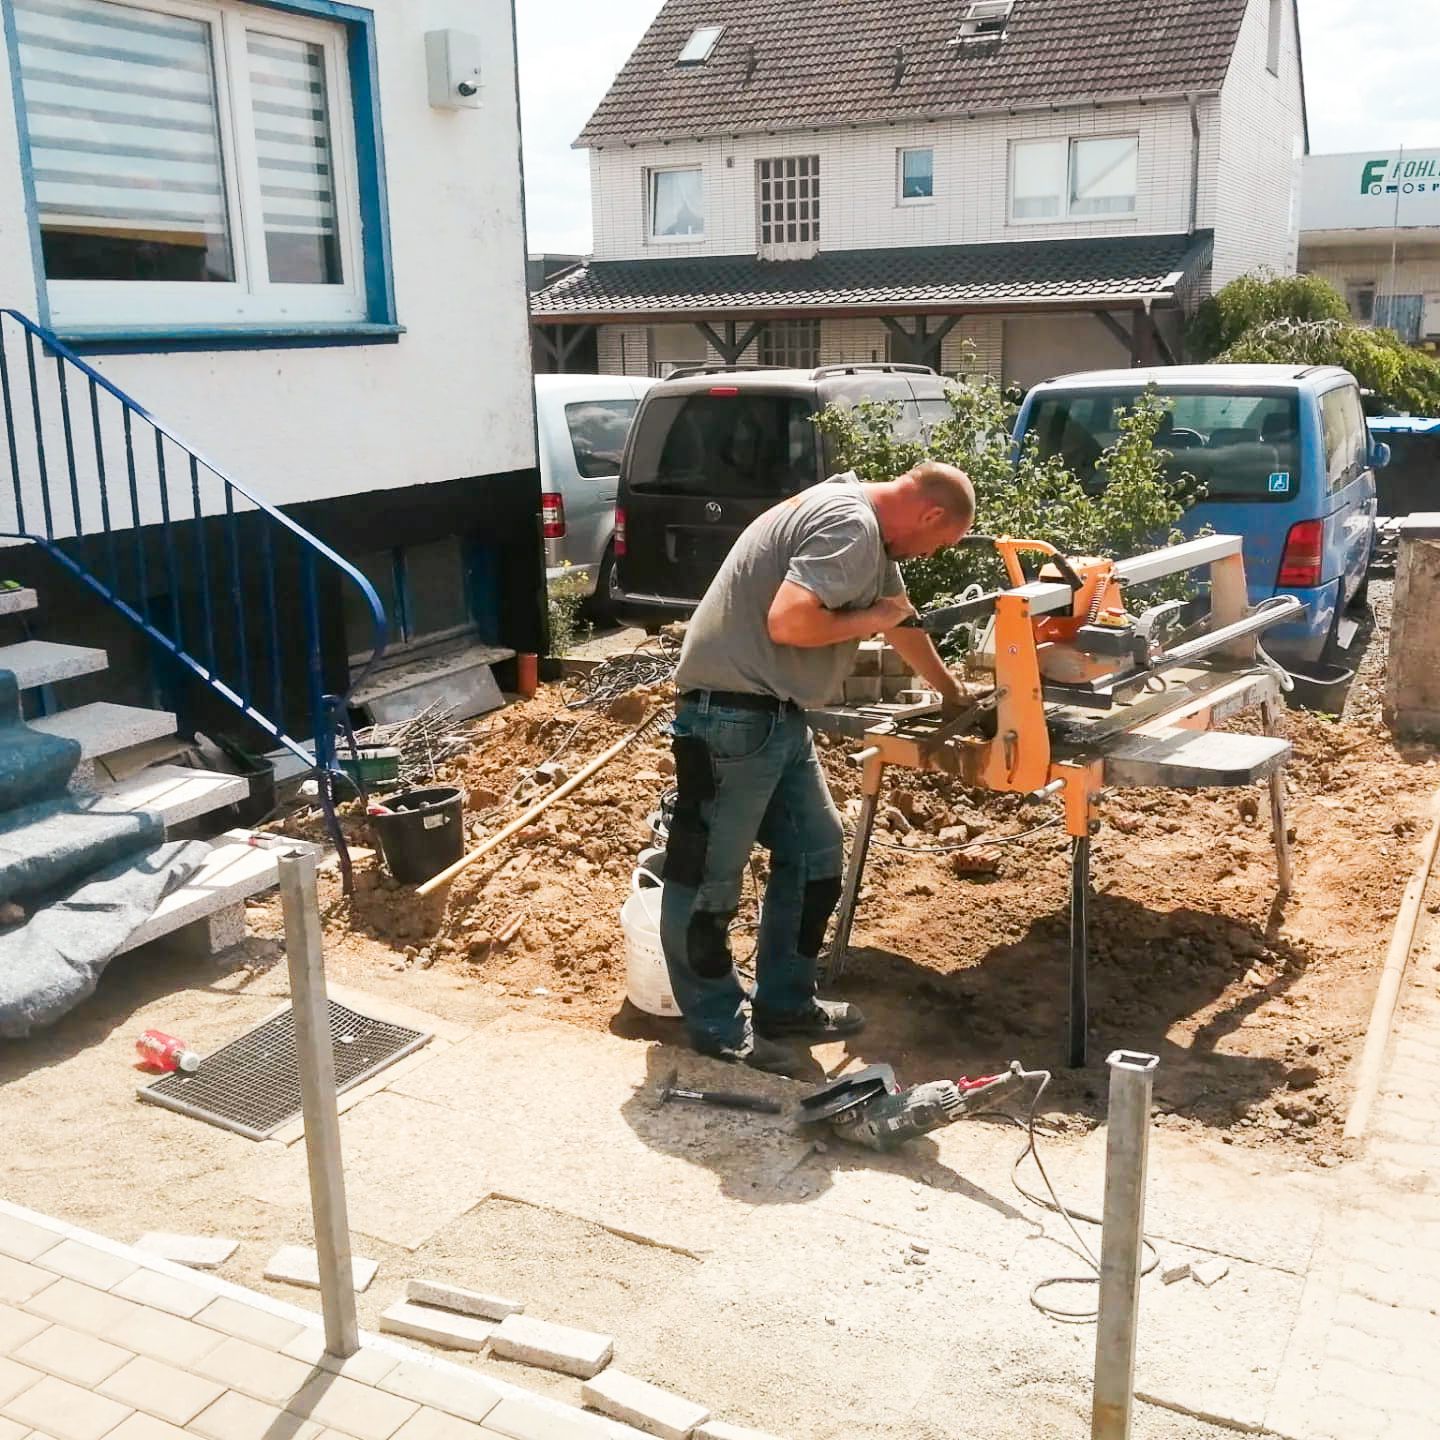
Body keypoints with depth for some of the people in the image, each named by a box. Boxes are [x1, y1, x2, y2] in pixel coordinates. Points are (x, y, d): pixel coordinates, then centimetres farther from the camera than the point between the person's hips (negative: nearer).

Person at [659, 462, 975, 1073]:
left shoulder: (872, 532, 15)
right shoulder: (848, 524, -18)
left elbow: (902, 620, 30)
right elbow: (789, 623, -30)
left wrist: (953, 696, 43)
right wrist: (870, 619, -12)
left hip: (779, 718, 11)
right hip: (733, 716, -11)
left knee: (815, 853, 14)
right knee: (710, 874, 2)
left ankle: (785, 1002, 26)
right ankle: (717, 1024, 14)